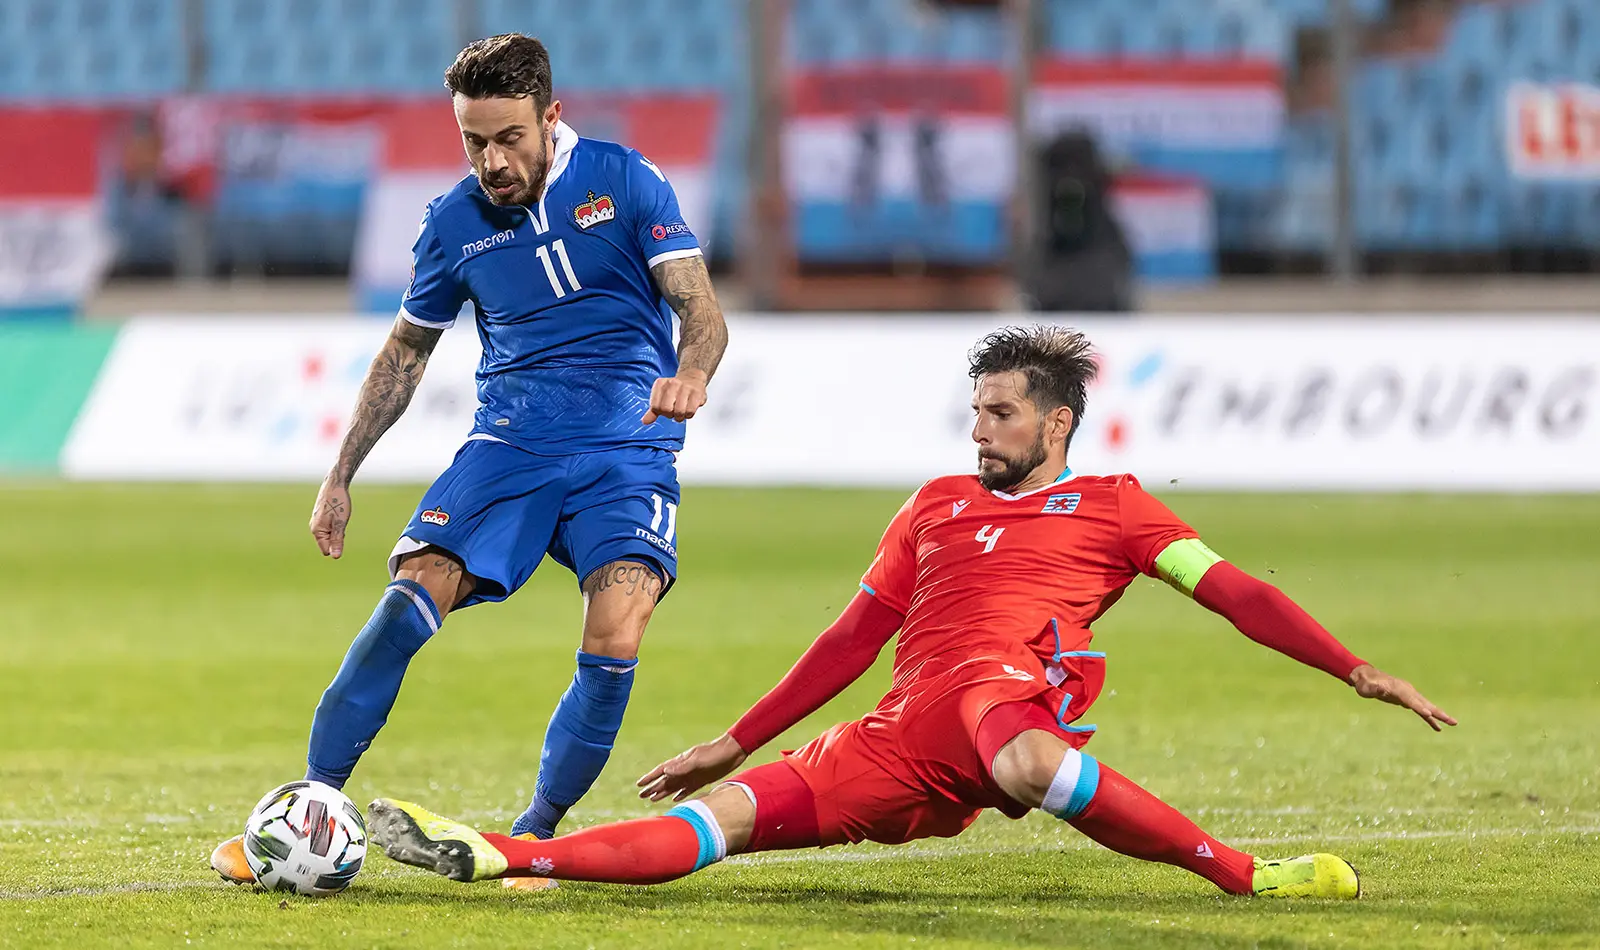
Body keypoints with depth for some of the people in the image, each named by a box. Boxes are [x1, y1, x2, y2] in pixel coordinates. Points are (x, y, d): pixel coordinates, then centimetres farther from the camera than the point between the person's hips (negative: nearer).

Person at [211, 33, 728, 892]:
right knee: (409, 601, -19)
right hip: (507, 445, 2)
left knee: (615, 642, -24)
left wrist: (690, 374, -29)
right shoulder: (454, 223, 6)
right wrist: (340, 477, 17)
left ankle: (536, 833, -5)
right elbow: (406, 352, 20)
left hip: (625, 449, -2)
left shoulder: (623, 182, -2)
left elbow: (701, 310, -6)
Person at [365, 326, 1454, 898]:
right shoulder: (937, 505, 29)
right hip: (898, 741, 5)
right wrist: (736, 742, 30)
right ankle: (499, 856, -20)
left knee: (1027, 760, -43)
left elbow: (1237, 593, 9)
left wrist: (1359, 671, -3)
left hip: (1013, 682, -5)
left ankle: (1249, 875, -37)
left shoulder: (1111, 507, 15)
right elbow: (855, 636, 32)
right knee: (723, 817, -10)